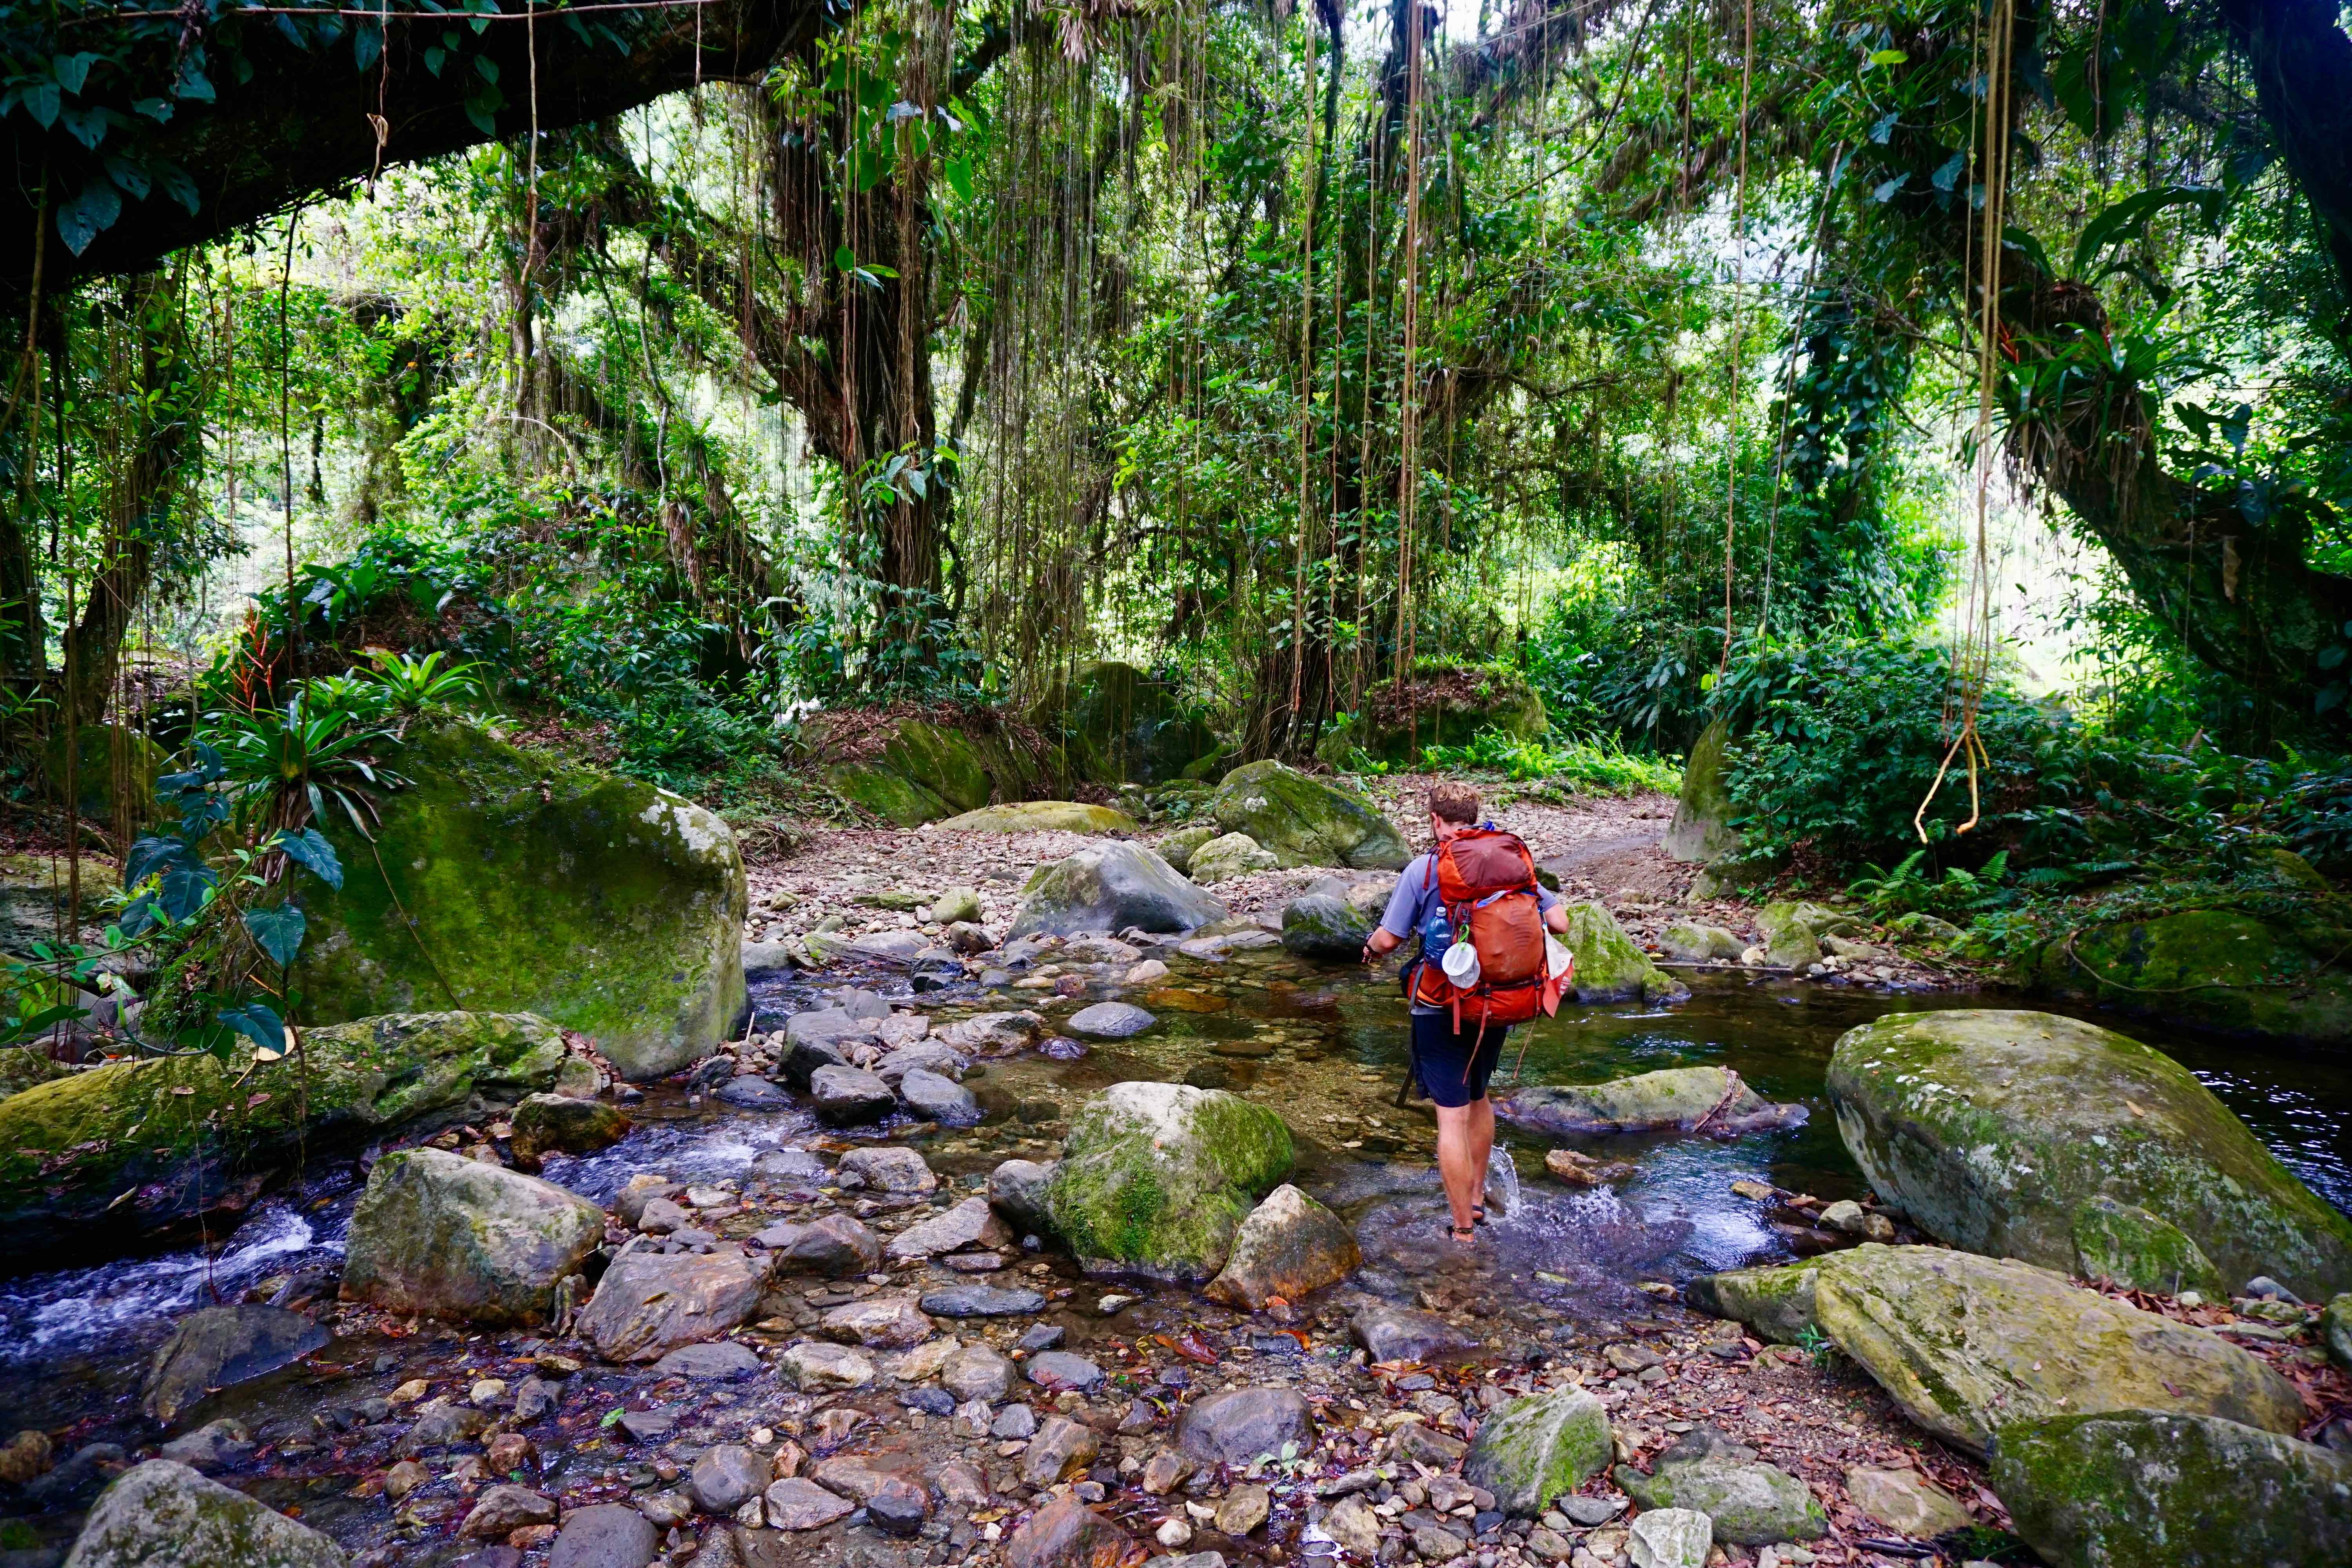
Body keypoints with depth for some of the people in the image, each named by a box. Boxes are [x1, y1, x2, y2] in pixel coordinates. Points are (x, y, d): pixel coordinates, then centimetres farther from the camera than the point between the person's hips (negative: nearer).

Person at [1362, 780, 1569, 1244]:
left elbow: (1389, 940, -9)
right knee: (1477, 1098, 25)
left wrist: (1370, 947, 14)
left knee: (1452, 1116, 1)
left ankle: (1463, 1231, 6)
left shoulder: (1423, 870, -10)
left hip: (1442, 1009, -5)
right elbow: (1559, 922, -2)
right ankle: (1475, 1198, 41)